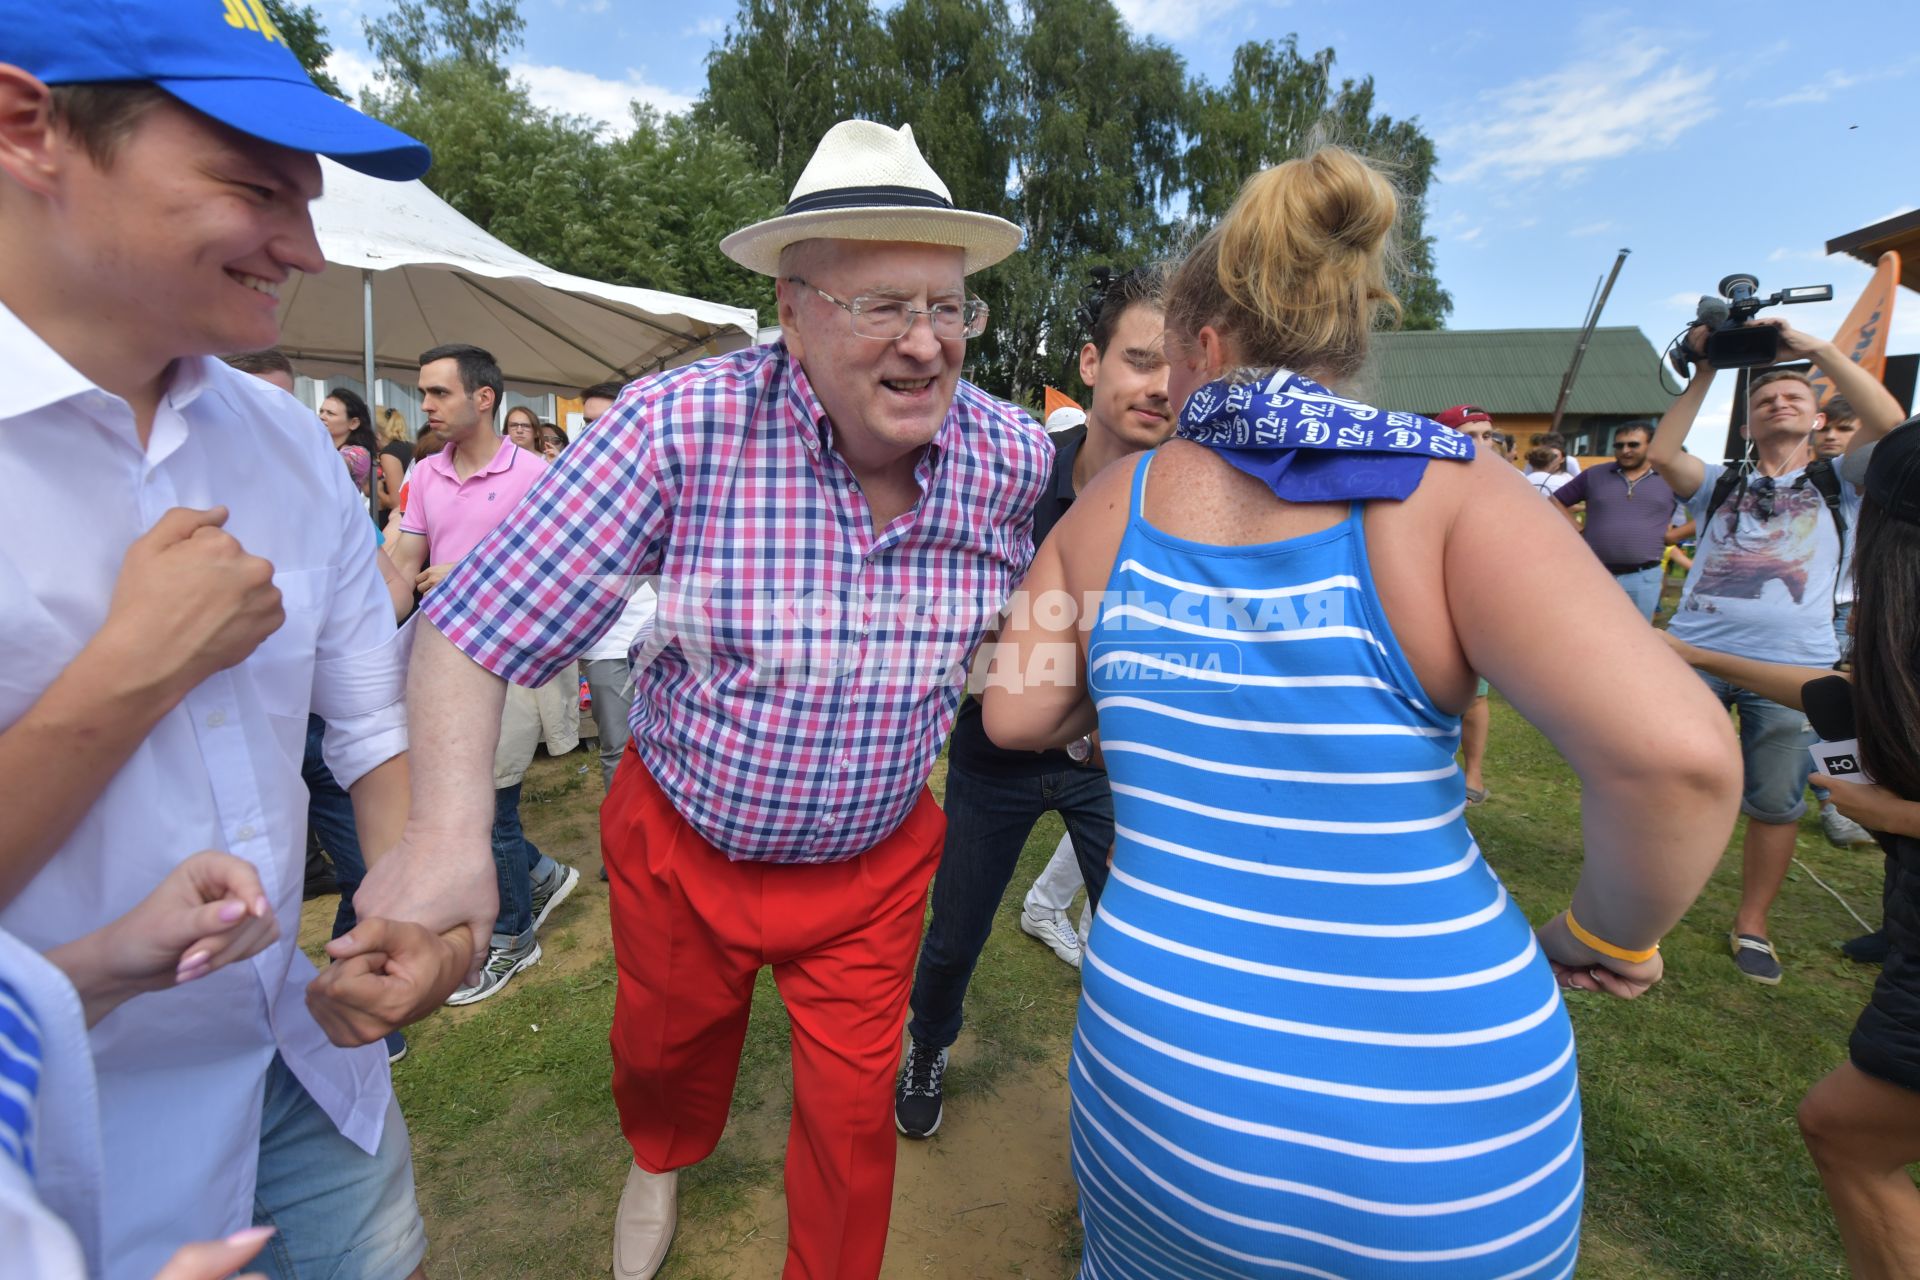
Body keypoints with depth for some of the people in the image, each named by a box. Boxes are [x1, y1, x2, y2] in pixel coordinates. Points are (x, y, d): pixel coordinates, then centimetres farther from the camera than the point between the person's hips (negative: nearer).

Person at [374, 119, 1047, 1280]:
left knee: (854, 1109, 17)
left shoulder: (1015, 458, -15)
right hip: (682, 845, 0)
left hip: (874, 863, 1)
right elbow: (476, 627, -23)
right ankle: (663, 1158, 68)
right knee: (666, 1045, 29)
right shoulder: (682, 429, -26)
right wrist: (447, 840, -33)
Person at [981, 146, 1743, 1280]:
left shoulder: (1113, 504, -2)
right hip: (1440, 1114, -1)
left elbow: (1016, 717, 4)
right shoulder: (1449, 493, -11)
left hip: (1162, 1072, 2)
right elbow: (1677, 751, -21)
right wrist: (1612, 936, -3)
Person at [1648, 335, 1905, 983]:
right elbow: (1661, 452, 2)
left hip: (1793, 667, 0)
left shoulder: (1840, 485, 15)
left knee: (1774, 804, 2)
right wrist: (1702, 374, 7)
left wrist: (1818, 349, 1)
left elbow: (1890, 422, -2)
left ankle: (1751, 925, 20)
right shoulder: (1721, 484, 19)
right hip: (1696, 652, 1)